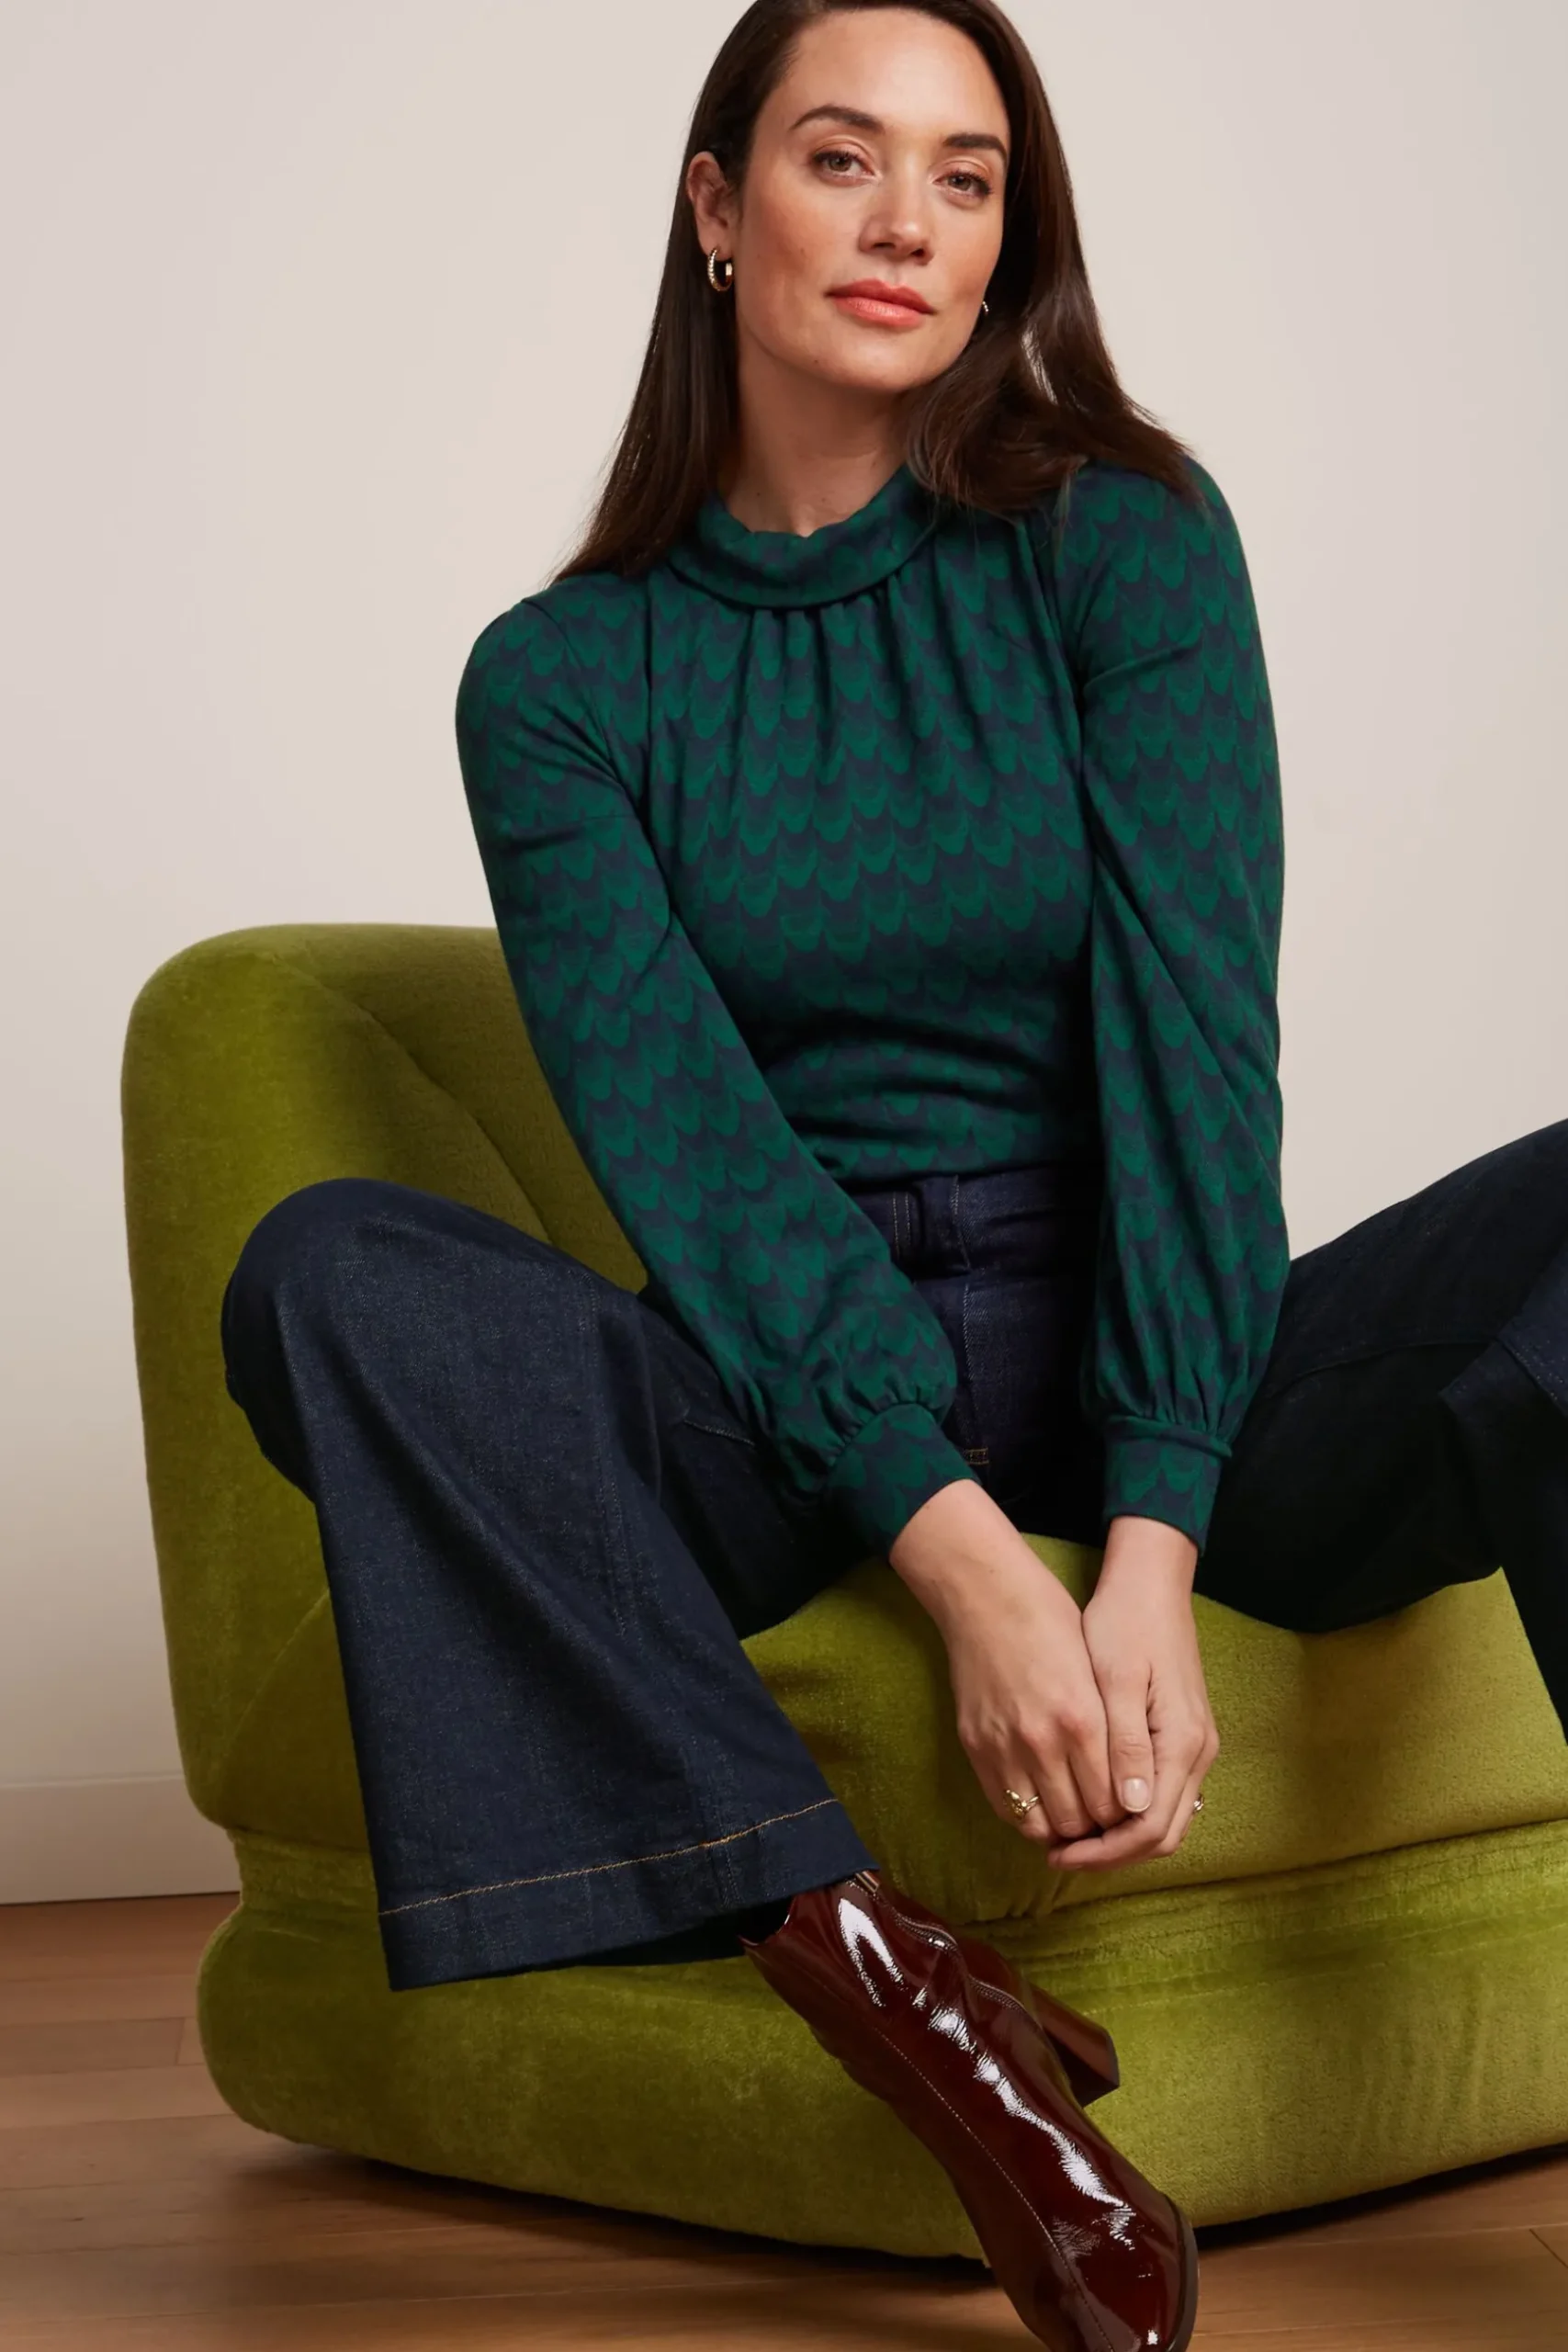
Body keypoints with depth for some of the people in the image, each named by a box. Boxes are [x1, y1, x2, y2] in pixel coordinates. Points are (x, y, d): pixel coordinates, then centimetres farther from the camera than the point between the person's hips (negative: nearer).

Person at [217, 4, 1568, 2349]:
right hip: (781, 1418, 1)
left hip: (1165, 1379, 0)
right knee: (329, 1272, -28)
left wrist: (1150, 1551, -22)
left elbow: (1189, 1032, -9)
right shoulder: (561, 675, 3)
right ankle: (896, 2000, -33)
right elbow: (680, 1141, -8)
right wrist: (966, 1559, -22)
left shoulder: (1124, 539, 2)